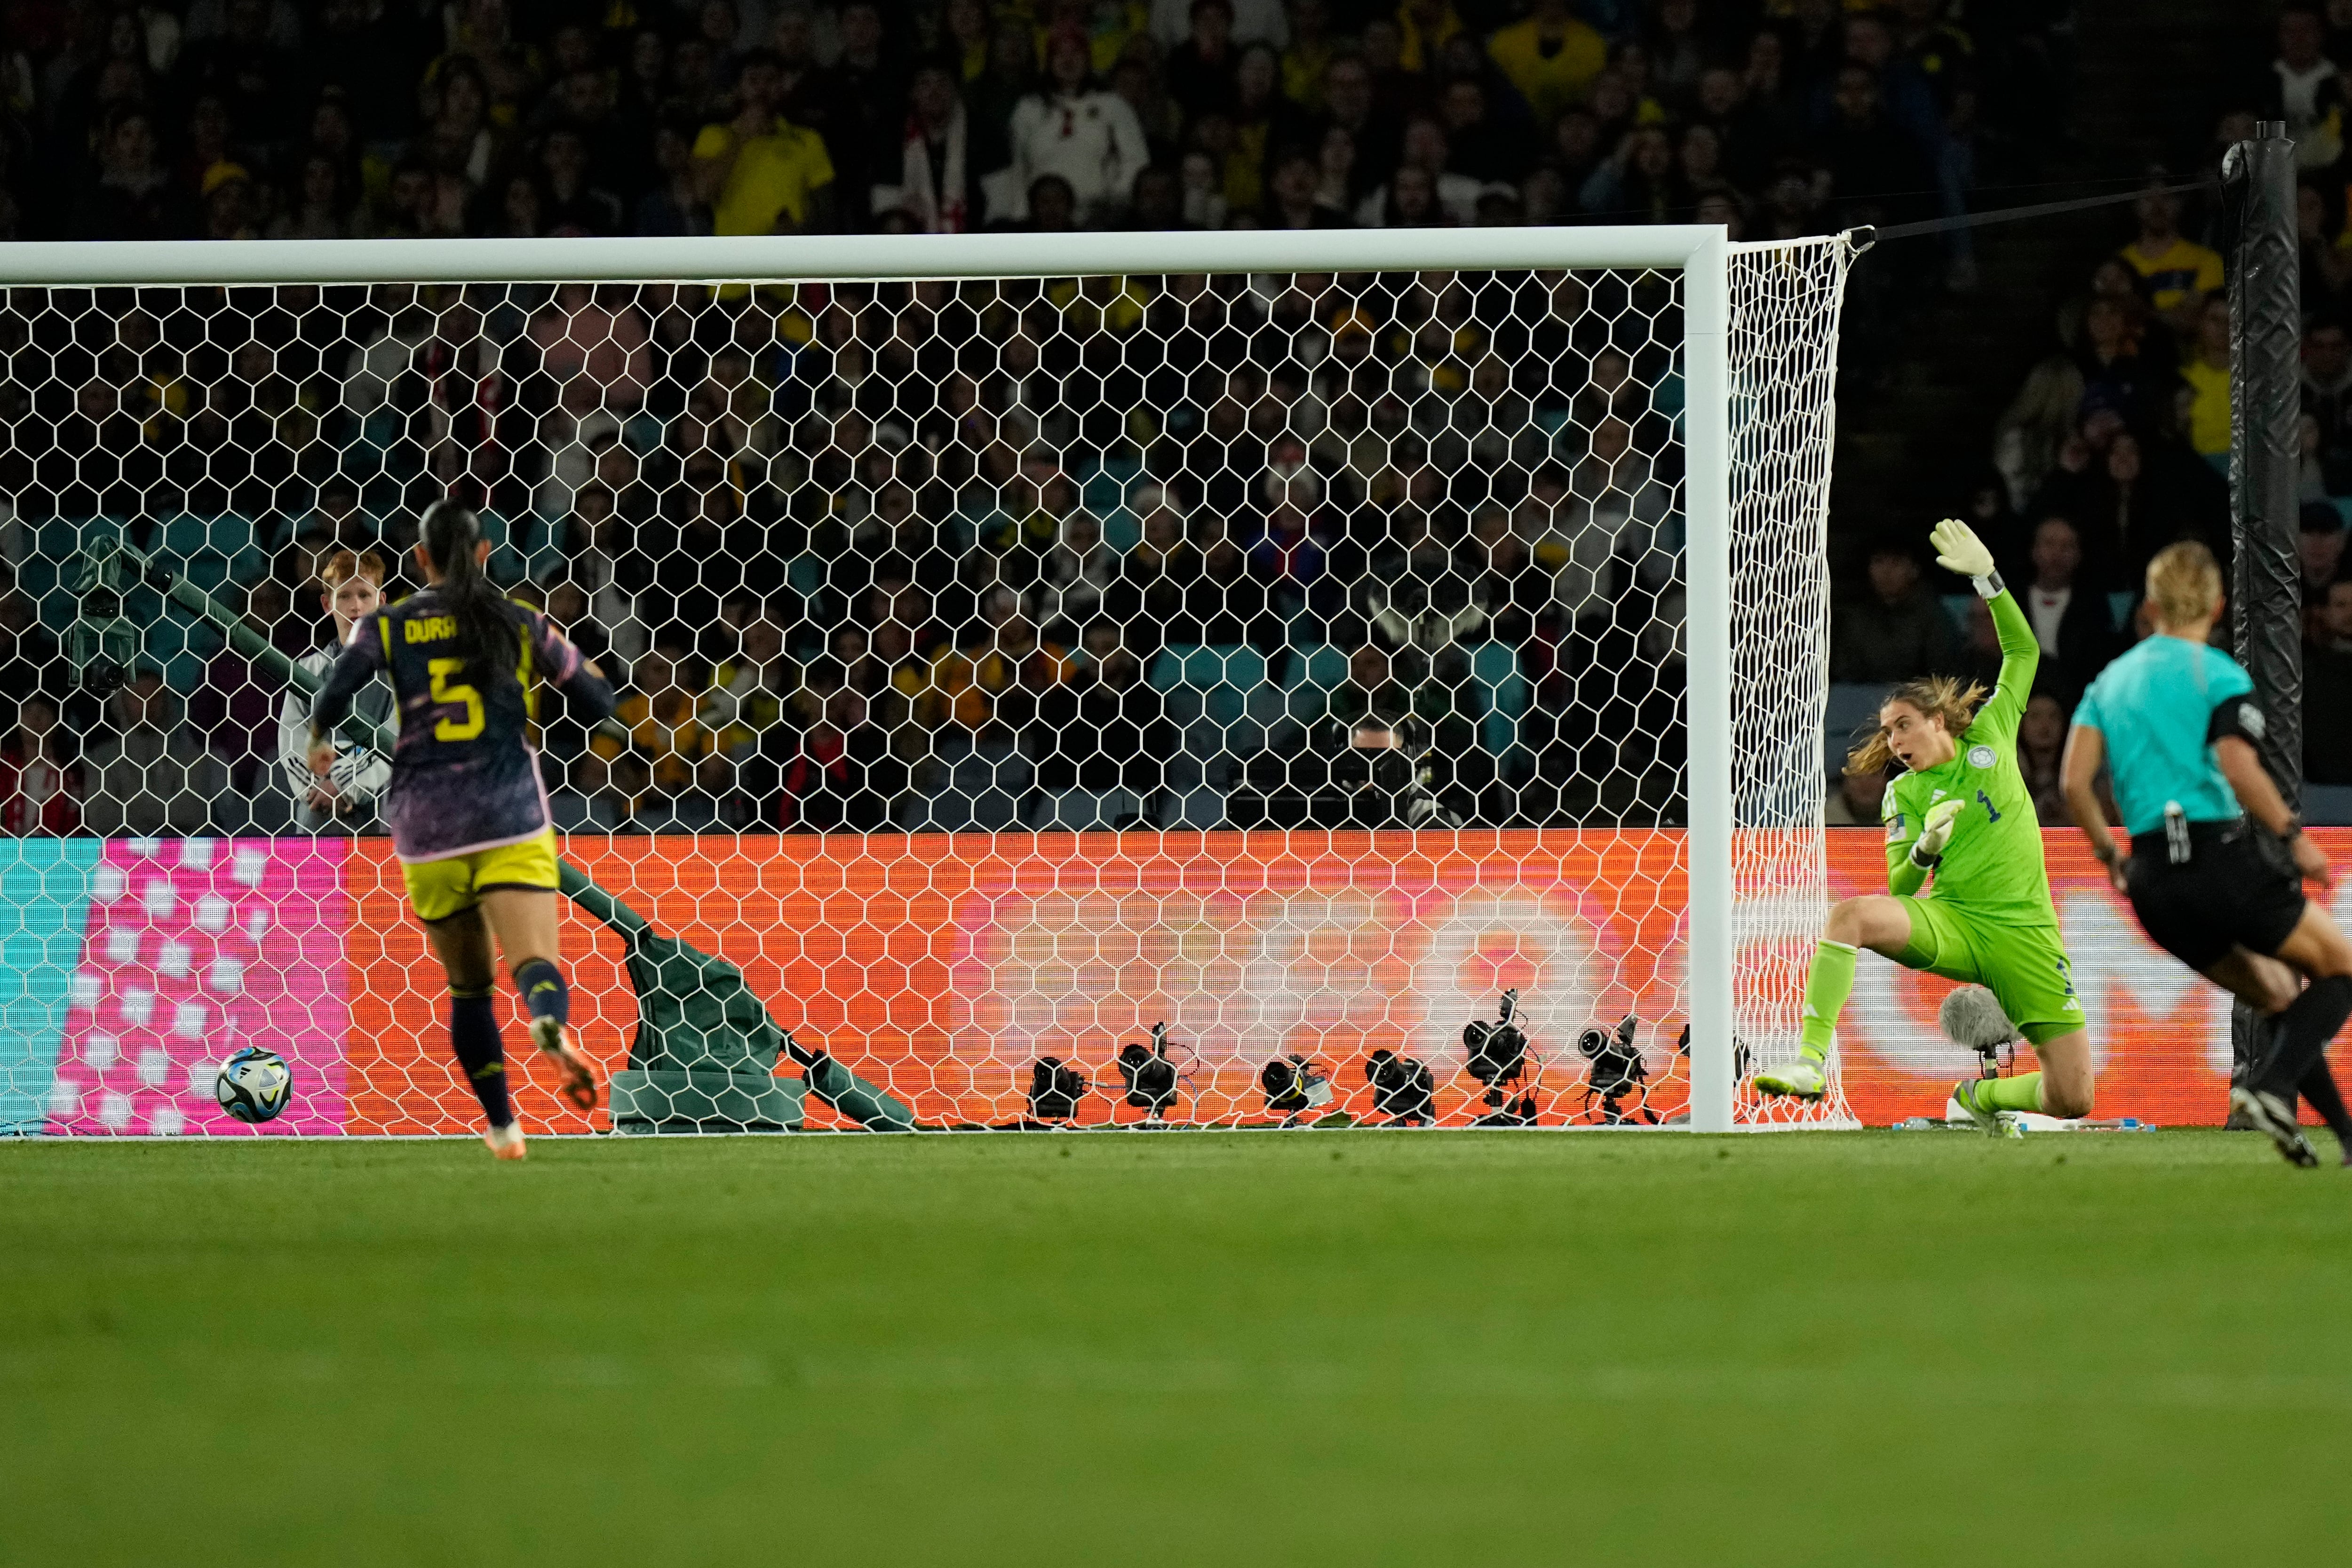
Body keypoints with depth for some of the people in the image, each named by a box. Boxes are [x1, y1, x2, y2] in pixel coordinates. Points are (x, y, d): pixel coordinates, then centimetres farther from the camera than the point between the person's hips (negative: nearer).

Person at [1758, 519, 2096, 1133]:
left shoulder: (1990, 737, 9)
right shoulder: (1904, 792, 7)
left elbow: (2024, 650, 11)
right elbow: (1900, 888, 2)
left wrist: (1987, 577, -1)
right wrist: (1925, 848, -19)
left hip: (2026, 933, 1)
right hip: (1952, 921, -1)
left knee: (2073, 1098, -7)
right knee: (1851, 916, -33)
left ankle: (1980, 1098, 24)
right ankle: (1811, 1063, -34)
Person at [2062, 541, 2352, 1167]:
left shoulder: (2111, 681, 15)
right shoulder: (2219, 674, -3)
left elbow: (2075, 781, 5)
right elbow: (2239, 768, -18)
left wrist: (2110, 856, 17)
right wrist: (2296, 839, -9)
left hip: (2153, 880, 6)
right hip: (2223, 852, -6)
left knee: (2279, 998, 19)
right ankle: (2270, 1083, -18)